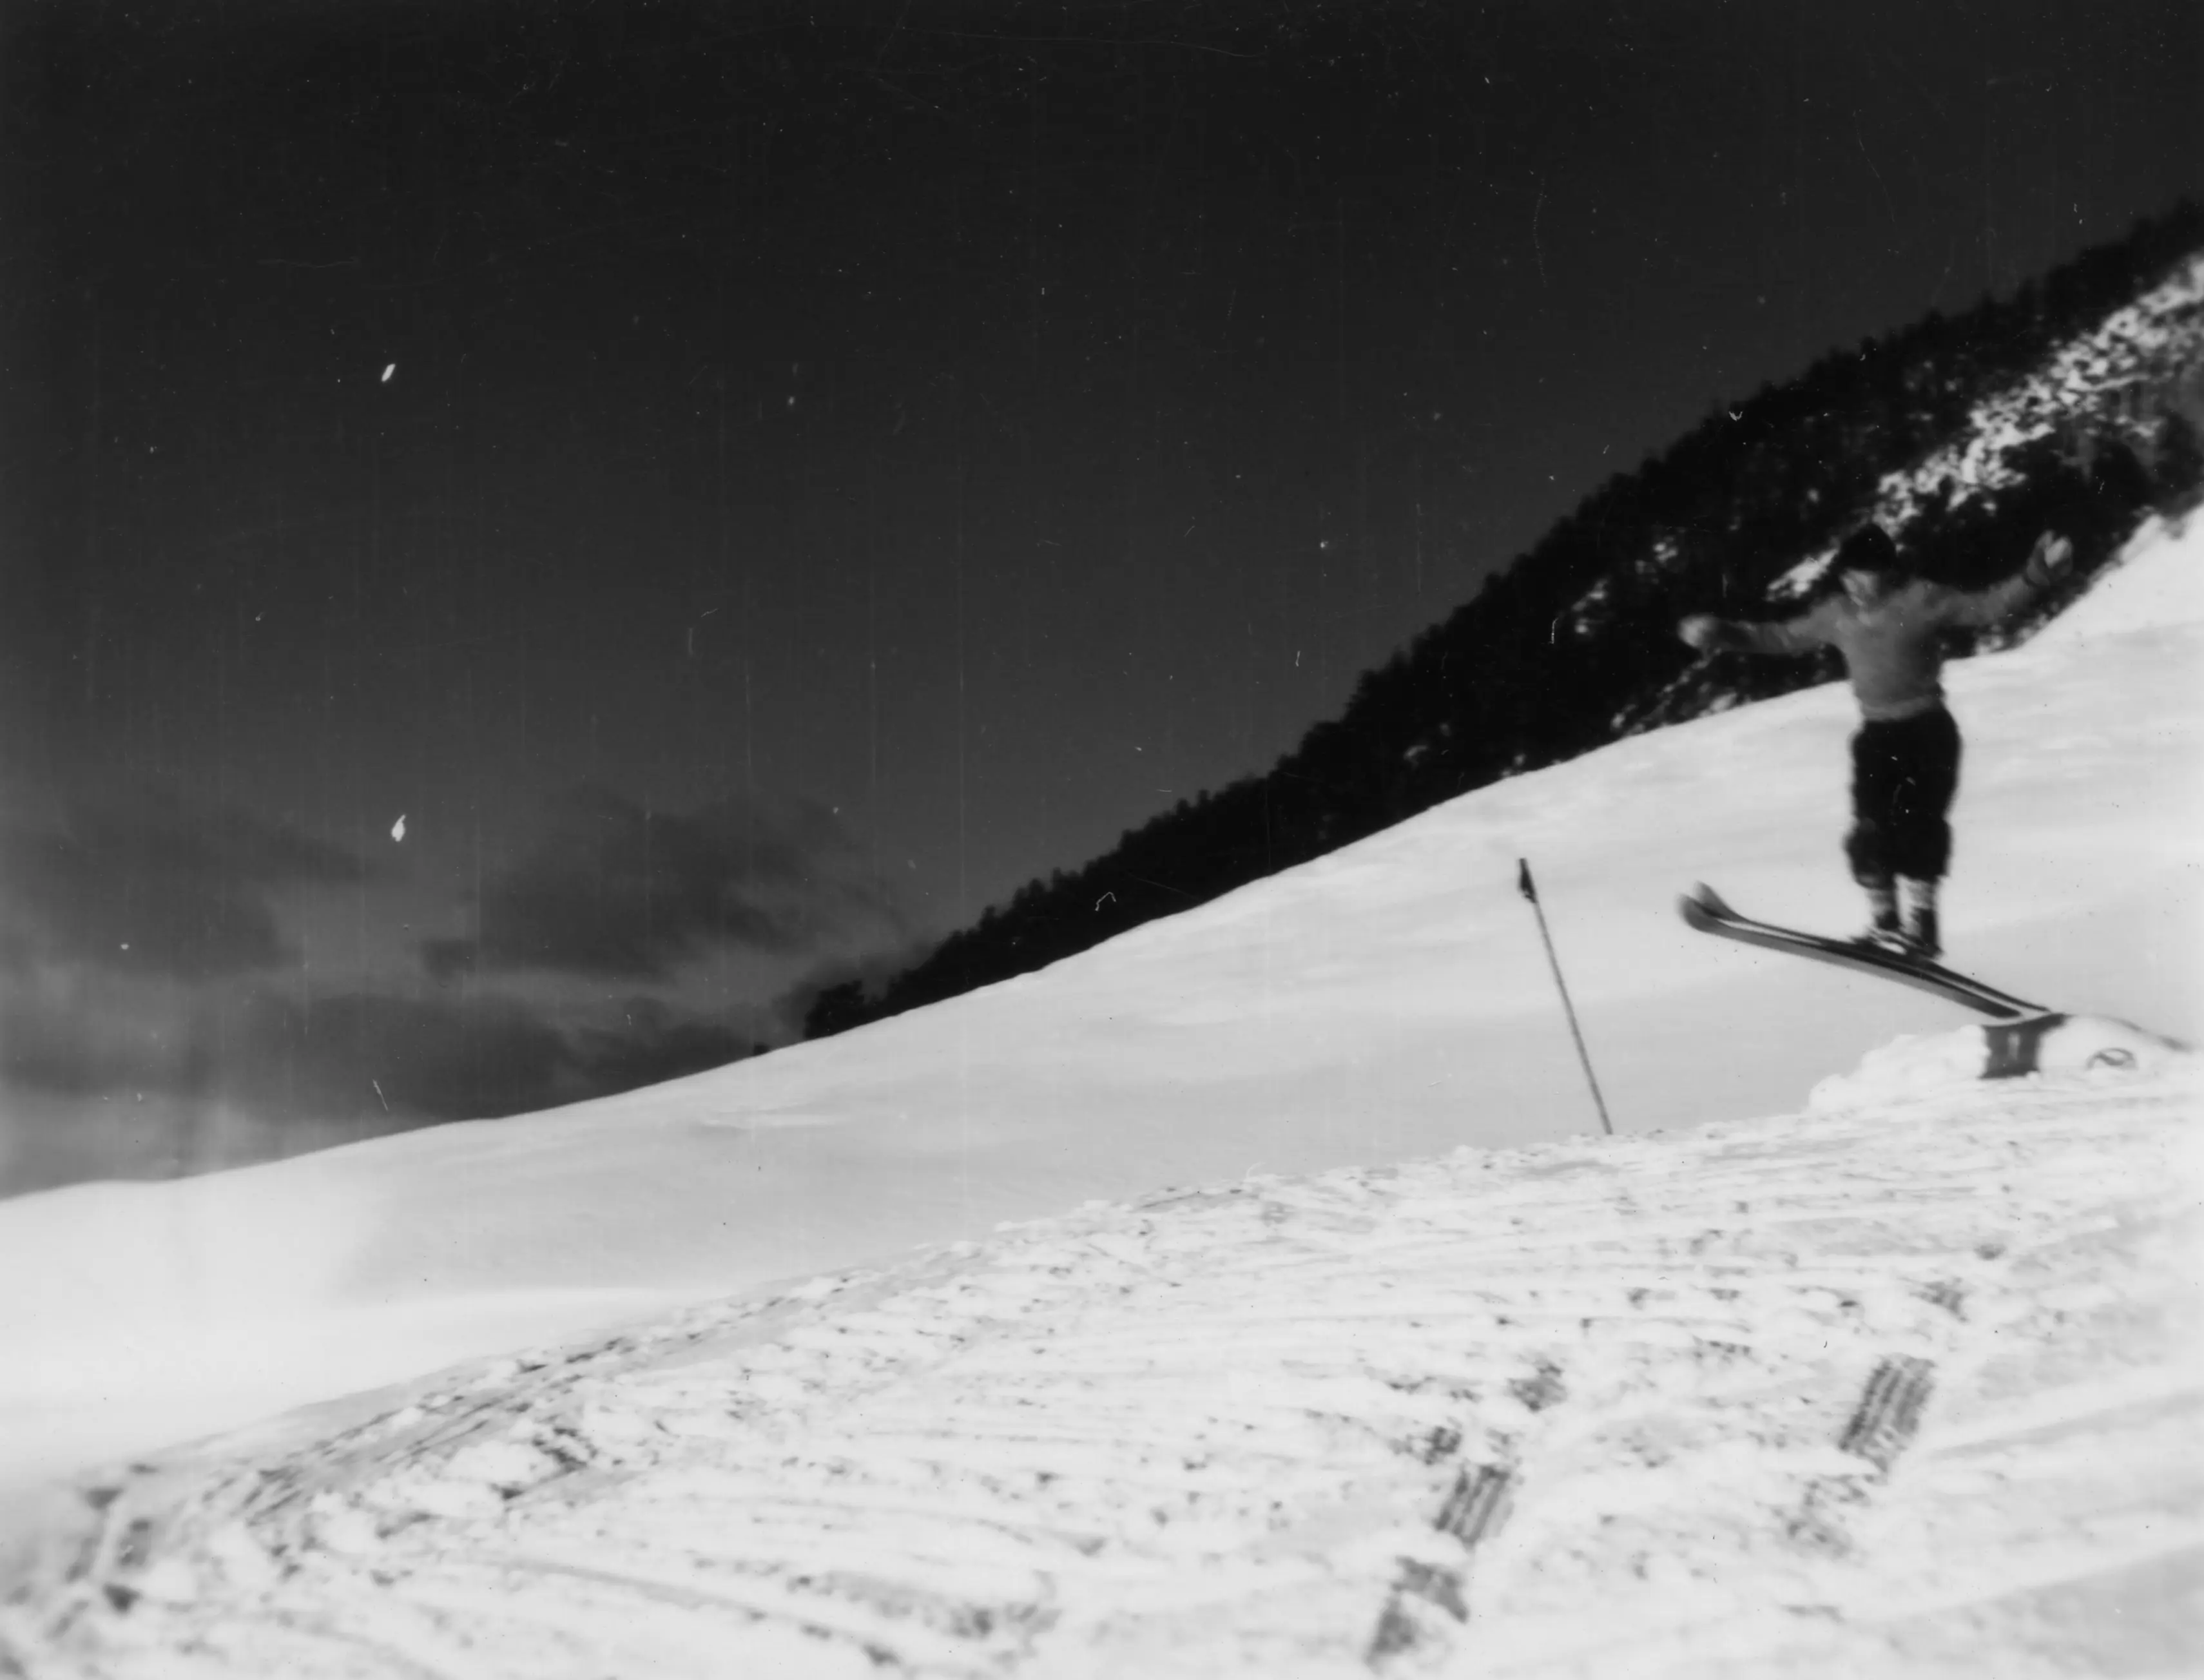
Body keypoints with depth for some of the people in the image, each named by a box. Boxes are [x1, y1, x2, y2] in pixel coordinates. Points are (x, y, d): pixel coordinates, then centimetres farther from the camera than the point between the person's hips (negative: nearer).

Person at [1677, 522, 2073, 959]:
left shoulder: (1922, 600, -7)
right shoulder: (1837, 614, 7)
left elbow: (1988, 605, -12)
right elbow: (1785, 637, 19)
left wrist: (2034, 576, -27)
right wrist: (1725, 634, 17)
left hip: (1927, 731, -4)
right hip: (1876, 735, 4)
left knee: (1915, 823, -12)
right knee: (1872, 829, -4)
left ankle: (1919, 926, -8)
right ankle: (1884, 923, 6)